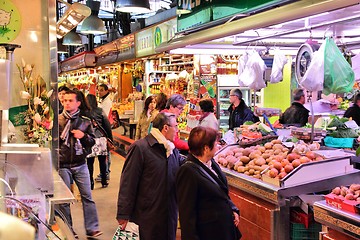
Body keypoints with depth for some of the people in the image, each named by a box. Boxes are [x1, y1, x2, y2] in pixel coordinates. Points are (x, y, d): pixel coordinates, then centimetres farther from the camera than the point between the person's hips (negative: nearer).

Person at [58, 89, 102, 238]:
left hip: (80, 164, 1)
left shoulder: (85, 121, 5)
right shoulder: (58, 120, 0)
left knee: (87, 196, 0)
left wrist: (84, 136, -9)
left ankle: (92, 229, 7)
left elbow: (92, 141, 9)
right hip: (63, 165, -1)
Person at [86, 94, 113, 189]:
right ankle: (104, 181, 16)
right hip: (101, 138, 1)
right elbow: (107, 126, 4)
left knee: (90, 162, 4)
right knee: (102, 160, 10)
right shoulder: (100, 111, 2)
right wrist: (110, 139, 11)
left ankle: (90, 182, 6)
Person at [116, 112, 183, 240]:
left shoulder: (173, 150, 9)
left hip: (170, 215, 7)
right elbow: (128, 183, -14)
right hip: (148, 217, -7)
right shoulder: (140, 148, -13)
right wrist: (123, 215, -15)